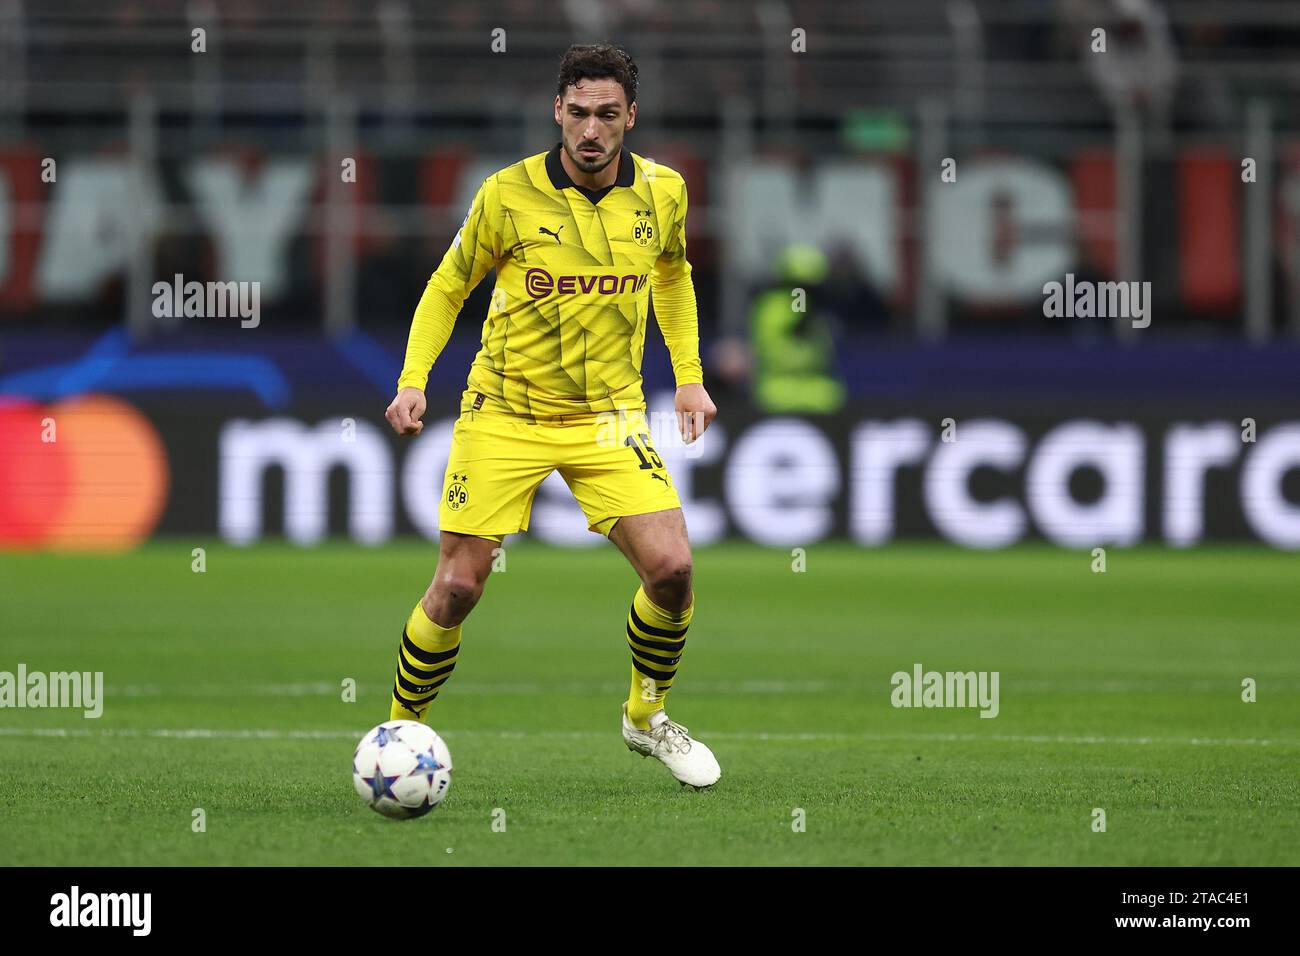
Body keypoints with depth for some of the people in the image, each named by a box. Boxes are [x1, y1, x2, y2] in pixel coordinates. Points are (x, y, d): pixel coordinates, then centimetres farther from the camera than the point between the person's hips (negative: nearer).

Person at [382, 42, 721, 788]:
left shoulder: (662, 192, -3)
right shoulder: (508, 195, -12)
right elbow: (449, 287, 3)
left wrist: (690, 377, 13)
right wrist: (413, 379, -9)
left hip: (608, 414, 2)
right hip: (505, 413, -2)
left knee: (671, 568, -13)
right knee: (457, 588, -5)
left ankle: (647, 716, 13)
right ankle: (402, 730, 18)